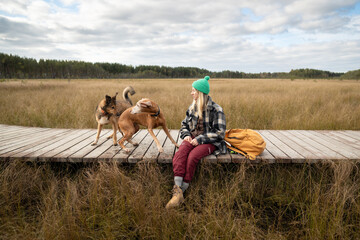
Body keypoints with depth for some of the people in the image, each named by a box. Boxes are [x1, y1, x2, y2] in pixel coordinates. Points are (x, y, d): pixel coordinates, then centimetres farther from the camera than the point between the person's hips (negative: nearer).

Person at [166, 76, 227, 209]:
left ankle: (182, 191, -22)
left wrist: (200, 139, -15)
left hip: (209, 142, -5)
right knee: (179, 154, -28)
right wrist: (186, 135, 1)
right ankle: (177, 191, -36)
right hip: (193, 139, 5)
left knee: (192, 157, -34)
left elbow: (219, 133, -9)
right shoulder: (192, 108, 14)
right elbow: (184, 125, 25)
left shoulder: (216, 110, -6)